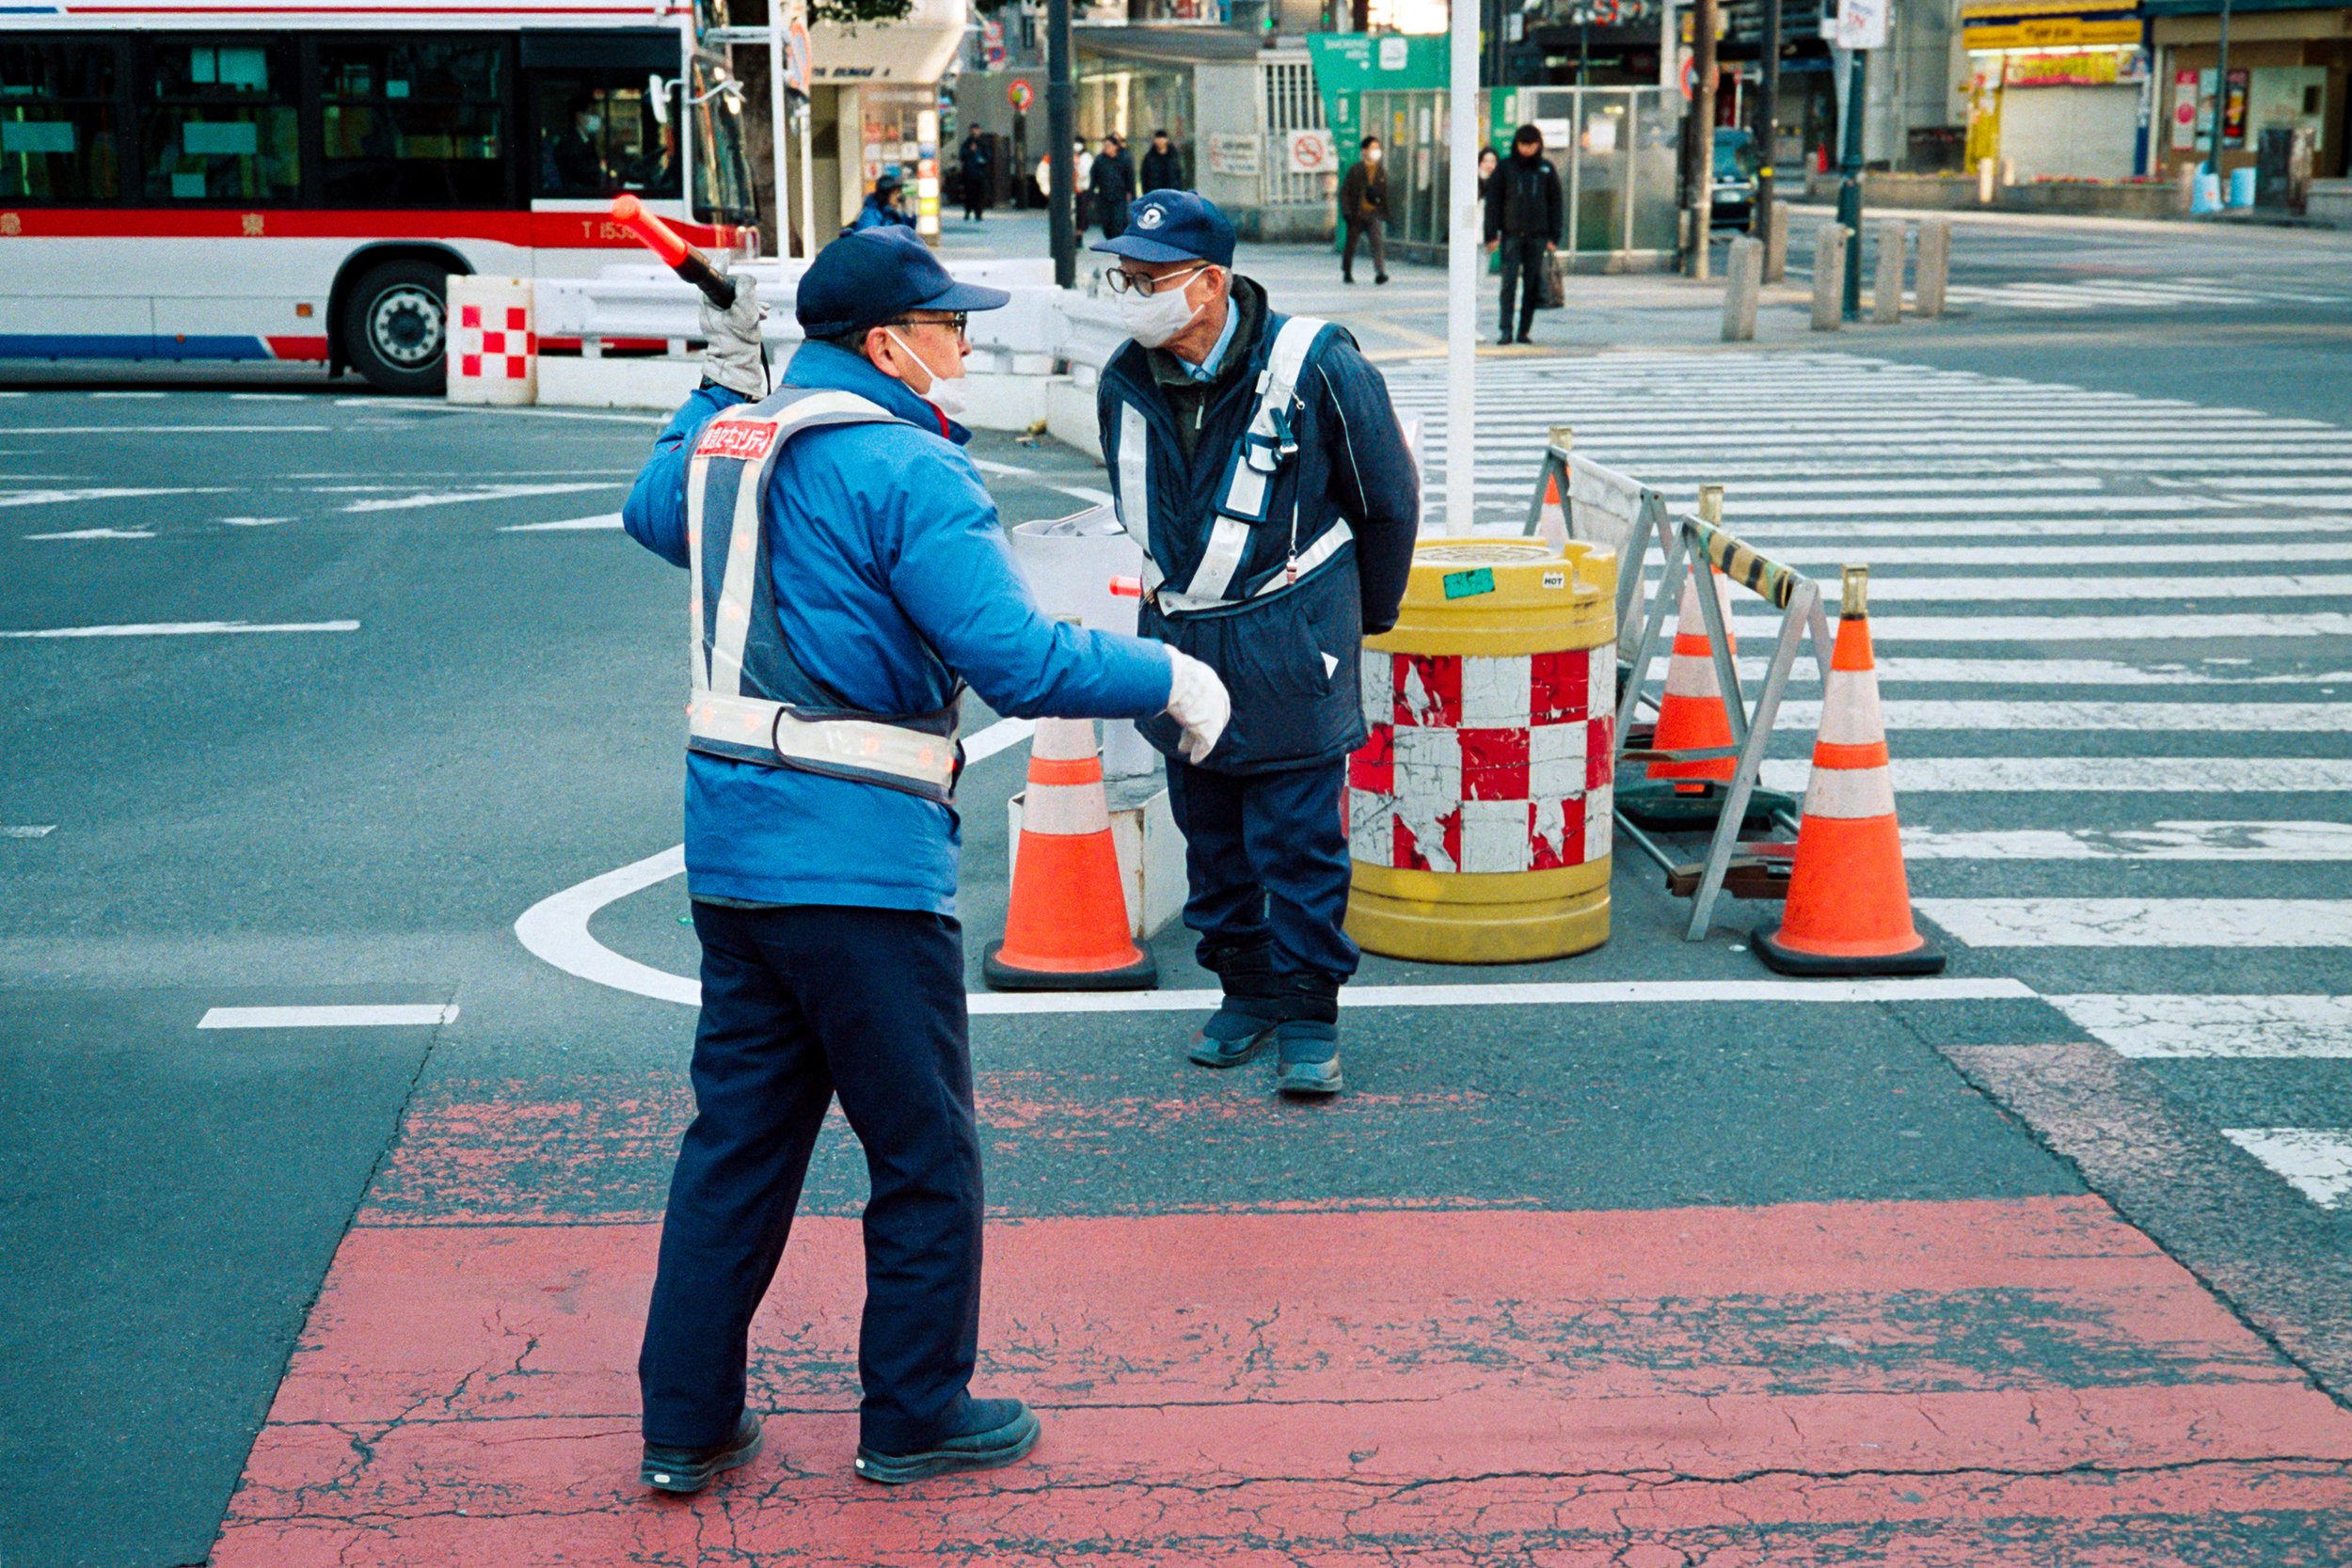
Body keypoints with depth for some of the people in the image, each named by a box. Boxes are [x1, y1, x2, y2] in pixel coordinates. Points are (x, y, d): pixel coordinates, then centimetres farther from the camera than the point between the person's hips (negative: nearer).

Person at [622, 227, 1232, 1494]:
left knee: (735, 1137, 15)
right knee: (924, 1153, 8)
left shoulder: (730, 437, 10)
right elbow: (1019, 662, -22)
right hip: (860, 864, -8)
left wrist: (719, 390, 38)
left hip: (729, 850, 8)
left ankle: (686, 1425, 20)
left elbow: (652, 511, 34)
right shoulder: (908, 471, -15)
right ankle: (914, 1420, 20)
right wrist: (1169, 680, -9)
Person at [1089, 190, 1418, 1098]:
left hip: (1288, 646, -5)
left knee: (1298, 840, -4)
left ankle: (1309, 1020, 6)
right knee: (1211, 836, 12)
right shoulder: (1126, 381, 1)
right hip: (1179, 641, 5)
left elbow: (1388, 502, 0)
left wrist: (1358, 620, 9)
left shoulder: (1312, 366, -13)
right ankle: (1245, 990, 27)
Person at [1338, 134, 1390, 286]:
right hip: (1357, 214, -1)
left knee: (1379, 241, -16)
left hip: (1375, 213, 1)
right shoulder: (1355, 169, 0)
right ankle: (1347, 272, 26)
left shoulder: (1382, 170, 7)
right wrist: (1347, 211, -9)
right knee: (1351, 243, 9)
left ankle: (1380, 272, -20)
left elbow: (1386, 192, 10)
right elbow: (1344, 191, 0)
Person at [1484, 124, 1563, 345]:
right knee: (1509, 281, -10)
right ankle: (1506, 330, -11)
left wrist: (1554, 236, 2)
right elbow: (1493, 201, 4)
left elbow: (1556, 203, 9)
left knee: (1533, 284, 3)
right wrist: (1492, 235, -3)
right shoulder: (1505, 168, 3)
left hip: (1538, 235, 2)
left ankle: (1524, 331, 9)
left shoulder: (1547, 169, 7)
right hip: (1511, 234, -2)